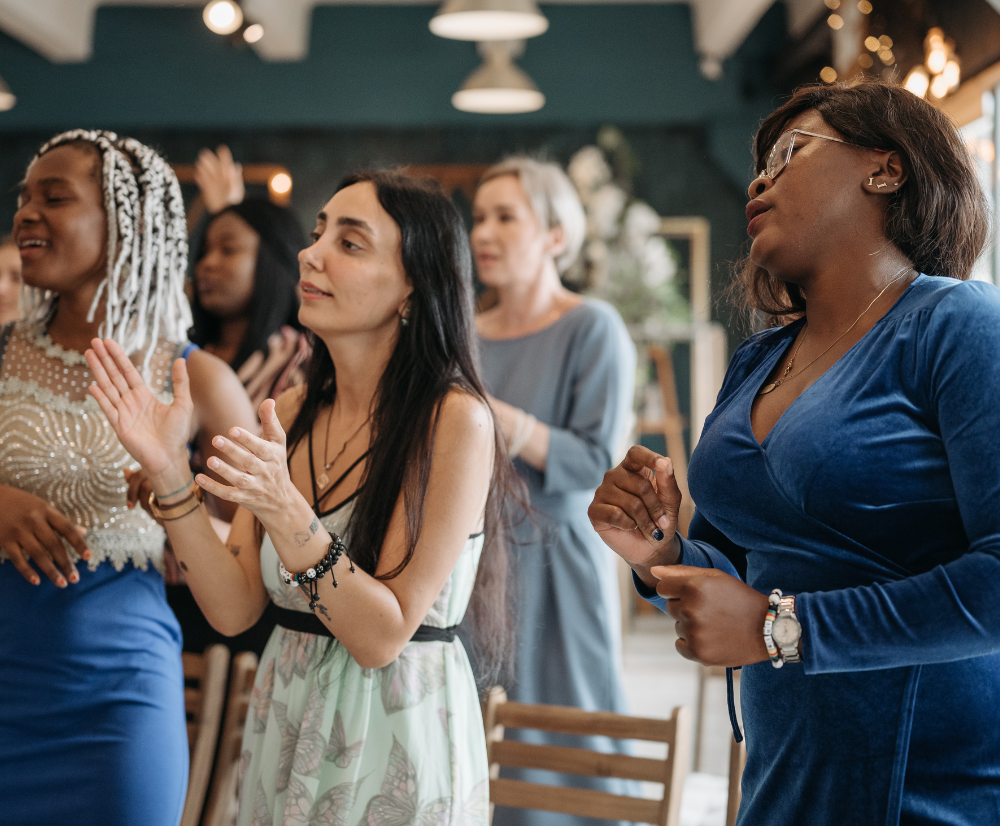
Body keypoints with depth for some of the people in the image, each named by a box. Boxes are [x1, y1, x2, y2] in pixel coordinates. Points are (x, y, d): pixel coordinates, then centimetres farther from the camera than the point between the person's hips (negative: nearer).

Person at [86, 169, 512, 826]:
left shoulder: (455, 420, -17)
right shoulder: (290, 416, 1)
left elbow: (383, 636, -18)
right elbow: (234, 610, -3)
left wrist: (285, 512, -30)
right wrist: (168, 471, -13)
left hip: (399, 743, -5)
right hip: (285, 724, 6)